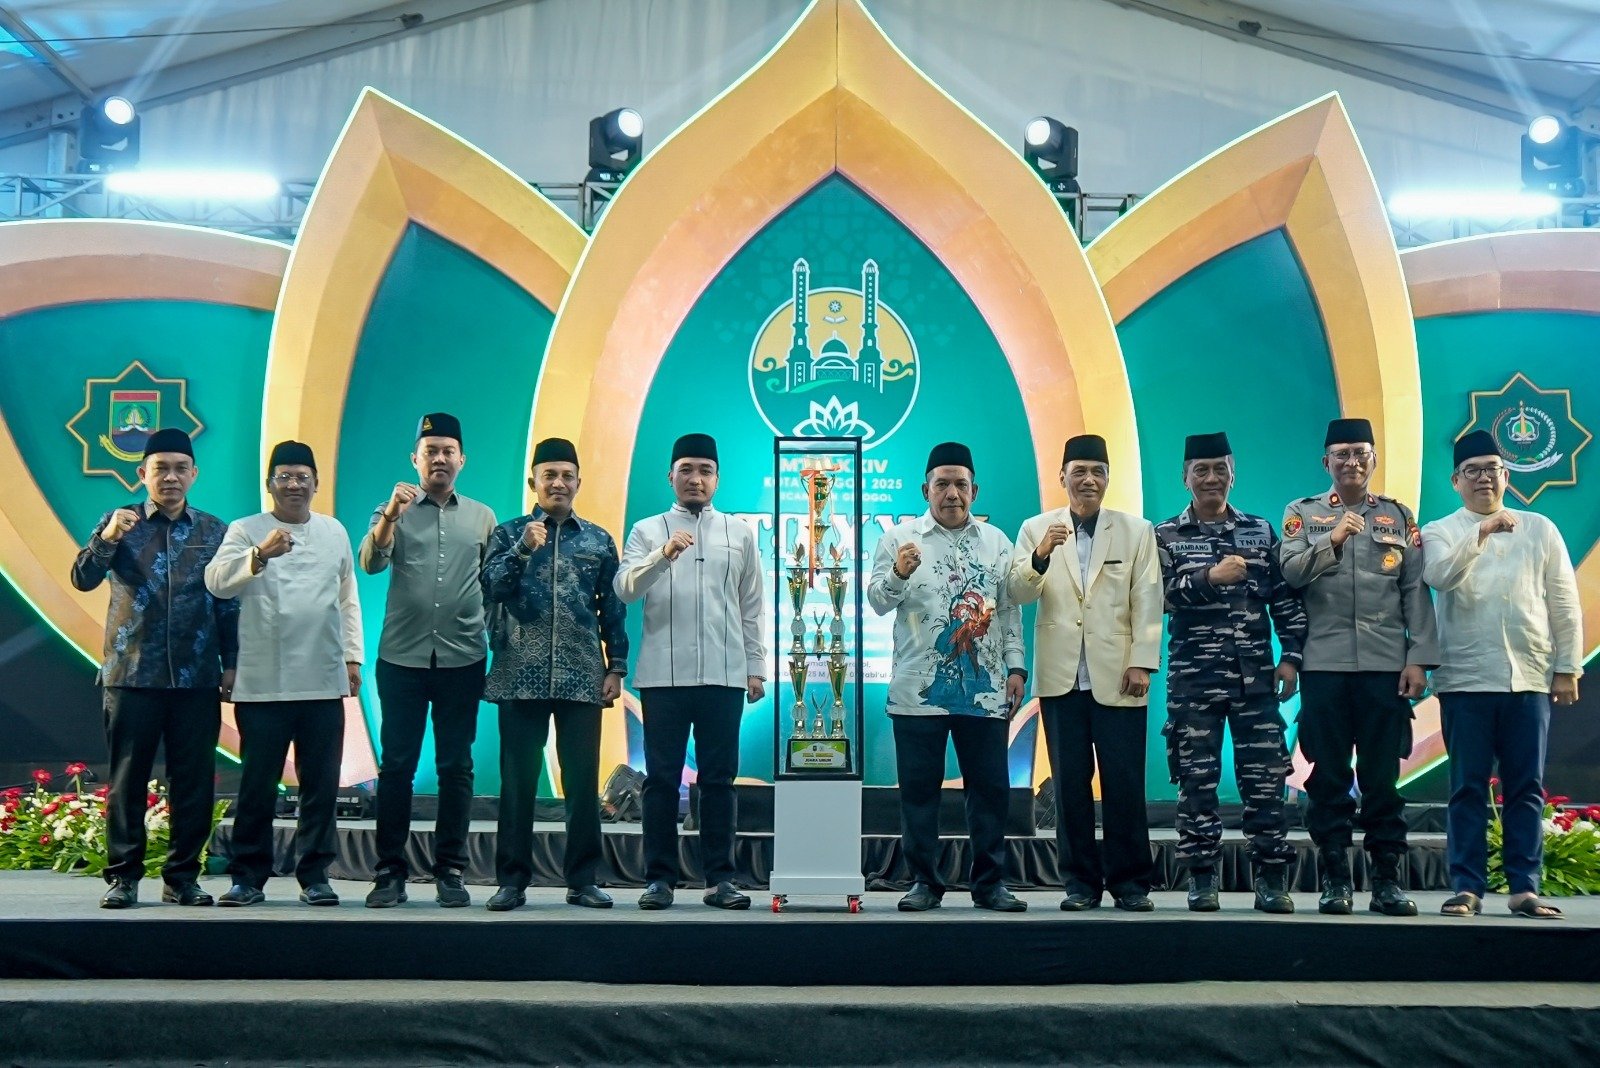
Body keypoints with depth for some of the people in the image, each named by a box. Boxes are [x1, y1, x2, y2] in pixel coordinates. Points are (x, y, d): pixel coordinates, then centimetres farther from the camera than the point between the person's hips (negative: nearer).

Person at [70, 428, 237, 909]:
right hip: (132, 675, -1)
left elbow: (227, 603, 9)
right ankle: (123, 876, 10)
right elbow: (83, 579, -7)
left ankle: (183, 876, 13)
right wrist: (106, 539, -25)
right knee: (128, 779, 3)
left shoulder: (214, 530, 7)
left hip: (197, 679, 1)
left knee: (194, 782, 3)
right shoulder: (120, 522, 4)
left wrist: (230, 663, 2)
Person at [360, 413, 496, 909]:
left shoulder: (482, 517, 10)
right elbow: (370, 563, -11)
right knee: (397, 764, 1)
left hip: (463, 658, 1)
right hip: (402, 657, -1)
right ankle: (390, 871, 7)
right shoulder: (393, 512, 6)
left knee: (456, 765, 5)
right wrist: (389, 515, -26)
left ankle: (450, 871, 11)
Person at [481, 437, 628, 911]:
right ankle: (512, 880, 8)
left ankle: (582, 880, 10)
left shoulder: (599, 541, 12)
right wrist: (524, 548, -19)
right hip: (521, 677, -1)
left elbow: (613, 610, 11)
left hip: (583, 678, 1)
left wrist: (616, 666, 4)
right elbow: (492, 587, -6)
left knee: (583, 781, 2)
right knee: (518, 781, 1)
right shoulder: (509, 533, 8)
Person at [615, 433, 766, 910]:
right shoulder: (647, 531, 8)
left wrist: (756, 668, 7)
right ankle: (659, 878, 7)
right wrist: (663, 556, -23)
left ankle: (720, 879, 9)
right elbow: (625, 589, -6)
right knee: (662, 777, 1)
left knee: (719, 777, 4)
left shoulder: (740, 533, 12)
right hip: (664, 674, -1)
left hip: (724, 675, 1)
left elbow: (753, 607, 13)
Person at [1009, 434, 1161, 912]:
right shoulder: (1036, 529, 9)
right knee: (1070, 783, 4)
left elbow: (1148, 603, 2)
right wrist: (1040, 556, -19)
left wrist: (1143, 662, -7)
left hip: (1117, 676, -1)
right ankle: (1080, 881, 12)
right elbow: (1017, 594, 0)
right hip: (1061, 676, 1)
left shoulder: (1137, 531, 7)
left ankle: (1130, 882, 10)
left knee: (1125, 783, 0)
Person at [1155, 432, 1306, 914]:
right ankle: (1201, 880, 9)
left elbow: (1285, 598, 8)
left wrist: (1291, 656, 0)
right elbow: (1159, 594, -8)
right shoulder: (1165, 536, 6)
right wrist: (1209, 577, -22)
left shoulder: (1261, 531, 11)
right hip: (1194, 676, -1)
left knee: (1265, 776, 0)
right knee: (1196, 778, 2)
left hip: (1255, 674, 1)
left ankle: (1272, 880, 6)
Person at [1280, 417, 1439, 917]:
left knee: (1383, 775, 3)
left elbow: (1416, 592, 7)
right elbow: (1289, 572, -4)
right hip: (1325, 664, -1)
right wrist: (1331, 541, -17)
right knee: (1329, 774, 2)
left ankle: (1387, 879, 9)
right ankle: (1335, 879, 9)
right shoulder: (1302, 513, 10)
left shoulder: (1399, 515, 11)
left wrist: (1419, 659, -1)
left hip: (1386, 664, 1)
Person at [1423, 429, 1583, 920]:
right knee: (1468, 789, 0)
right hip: (1466, 681, -2)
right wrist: (1481, 531, -25)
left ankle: (1524, 888, 9)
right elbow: (1439, 575, -17)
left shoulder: (1539, 529, 10)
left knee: (1527, 788, 4)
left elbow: (1564, 604, 9)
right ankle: (1467, 887, 4)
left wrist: (1568, 669, 4)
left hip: (1530, 679, 2)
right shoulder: (1440, 532, 6)